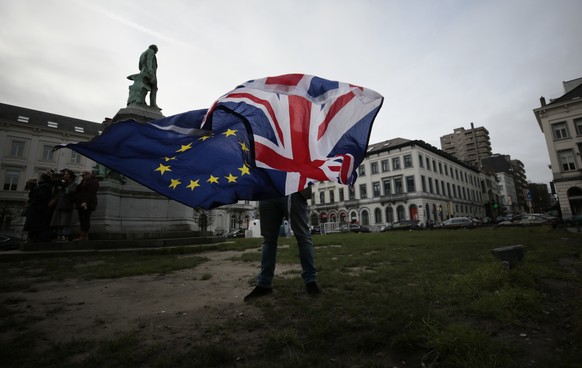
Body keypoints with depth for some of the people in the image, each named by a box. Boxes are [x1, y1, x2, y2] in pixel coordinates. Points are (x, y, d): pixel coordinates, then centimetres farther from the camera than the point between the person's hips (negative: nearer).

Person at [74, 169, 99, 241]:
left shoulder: (93, 182, -8)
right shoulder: (83, 181, 22)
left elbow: (91, 193, -19)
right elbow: (79, 191, 25)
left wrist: (85, 202, -27)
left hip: (86, 204, -10)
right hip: (81, 204, 10)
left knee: (85, 220, -10)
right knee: (82, 220, 8)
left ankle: (85, 236, -9)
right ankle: (83, 236, 10)